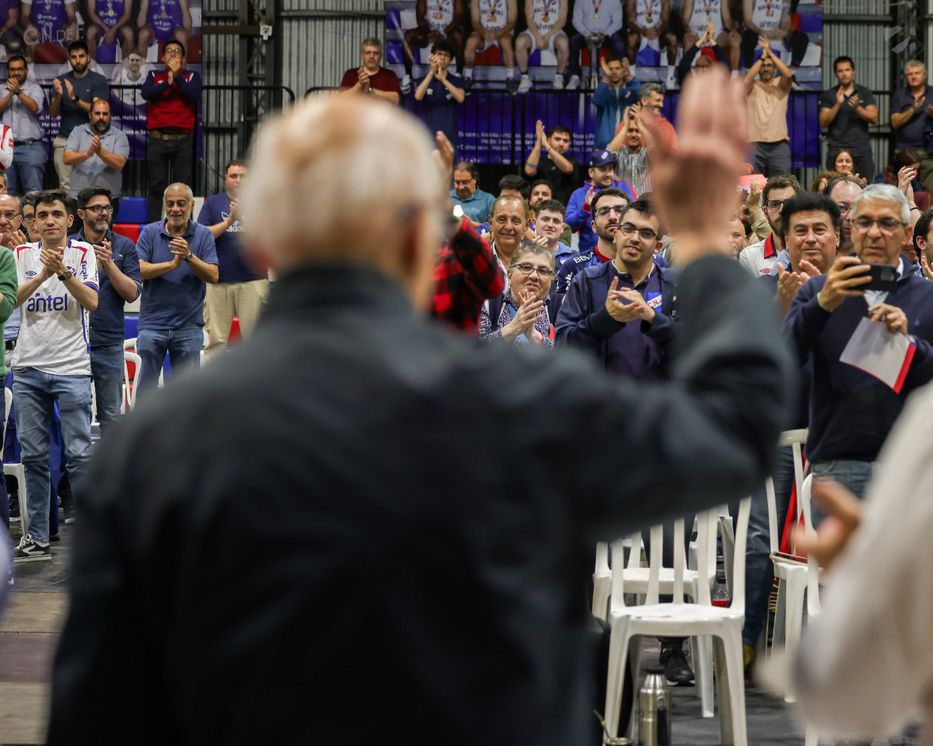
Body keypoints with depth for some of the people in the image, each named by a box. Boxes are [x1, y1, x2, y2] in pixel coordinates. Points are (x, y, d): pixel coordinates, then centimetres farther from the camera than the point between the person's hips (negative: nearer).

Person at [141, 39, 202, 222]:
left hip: (182, 140, -1)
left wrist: (177, 76, -11)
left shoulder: (191, 76, 11)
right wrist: (168, 82, -12)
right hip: (157, 139, 1)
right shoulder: (154, 76, 14)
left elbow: (195, 95, -9)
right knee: (156, 186, 3)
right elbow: (146, 93, -6)